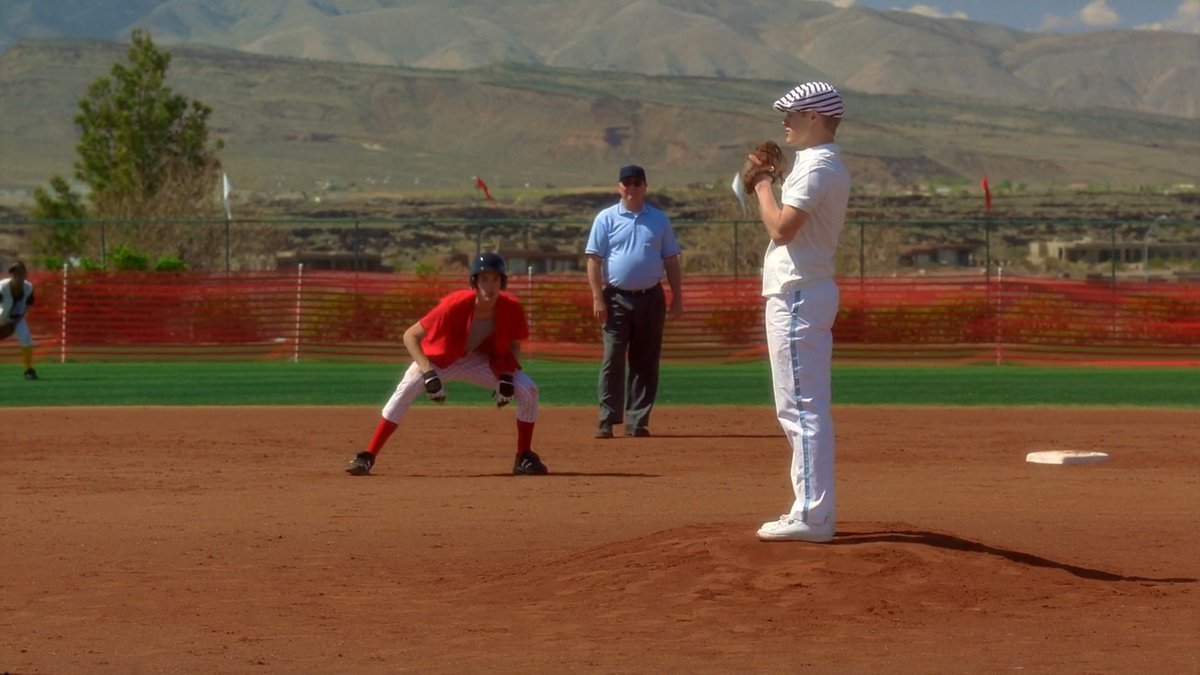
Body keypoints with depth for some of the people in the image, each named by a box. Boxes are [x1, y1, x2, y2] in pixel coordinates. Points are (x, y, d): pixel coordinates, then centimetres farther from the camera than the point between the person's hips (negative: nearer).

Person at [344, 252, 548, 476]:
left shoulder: (511, 308, -23)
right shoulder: (455, 306, -34)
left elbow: (513, 344, -3)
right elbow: (411, 336, -29)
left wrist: (507, 376, -19)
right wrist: (429, 374, -38)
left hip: (478, 361, 3)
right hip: (437, 359, -3)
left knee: (528, 390, -13)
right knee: (405, 391, -28)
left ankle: (524, 458, 3)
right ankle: (367, 457, -22)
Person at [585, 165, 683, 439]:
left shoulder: (659, 220, 9)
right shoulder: (606, 218, 2)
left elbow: (671, 261, 10)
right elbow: (594, 260, -2)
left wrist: (677, 297, 3)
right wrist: (598, 298, -10)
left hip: (651, 298, 3)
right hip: (617, 298, -2)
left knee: (646, 363, 4)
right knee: (613, 361, -5)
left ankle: (637, 421, 9)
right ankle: (607, 421, -4)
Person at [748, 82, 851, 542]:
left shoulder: (814, 166, -14)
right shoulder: (830, 167, 18)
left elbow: (782, 228, -23)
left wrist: (763, 187, -10)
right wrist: (761, 183, 14)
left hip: (796, 296, -11)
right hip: (810, 293, 11)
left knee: (800, 406, -11)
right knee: (807, 407, 14)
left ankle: (811, 515, -13)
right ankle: (814, 509, 18)